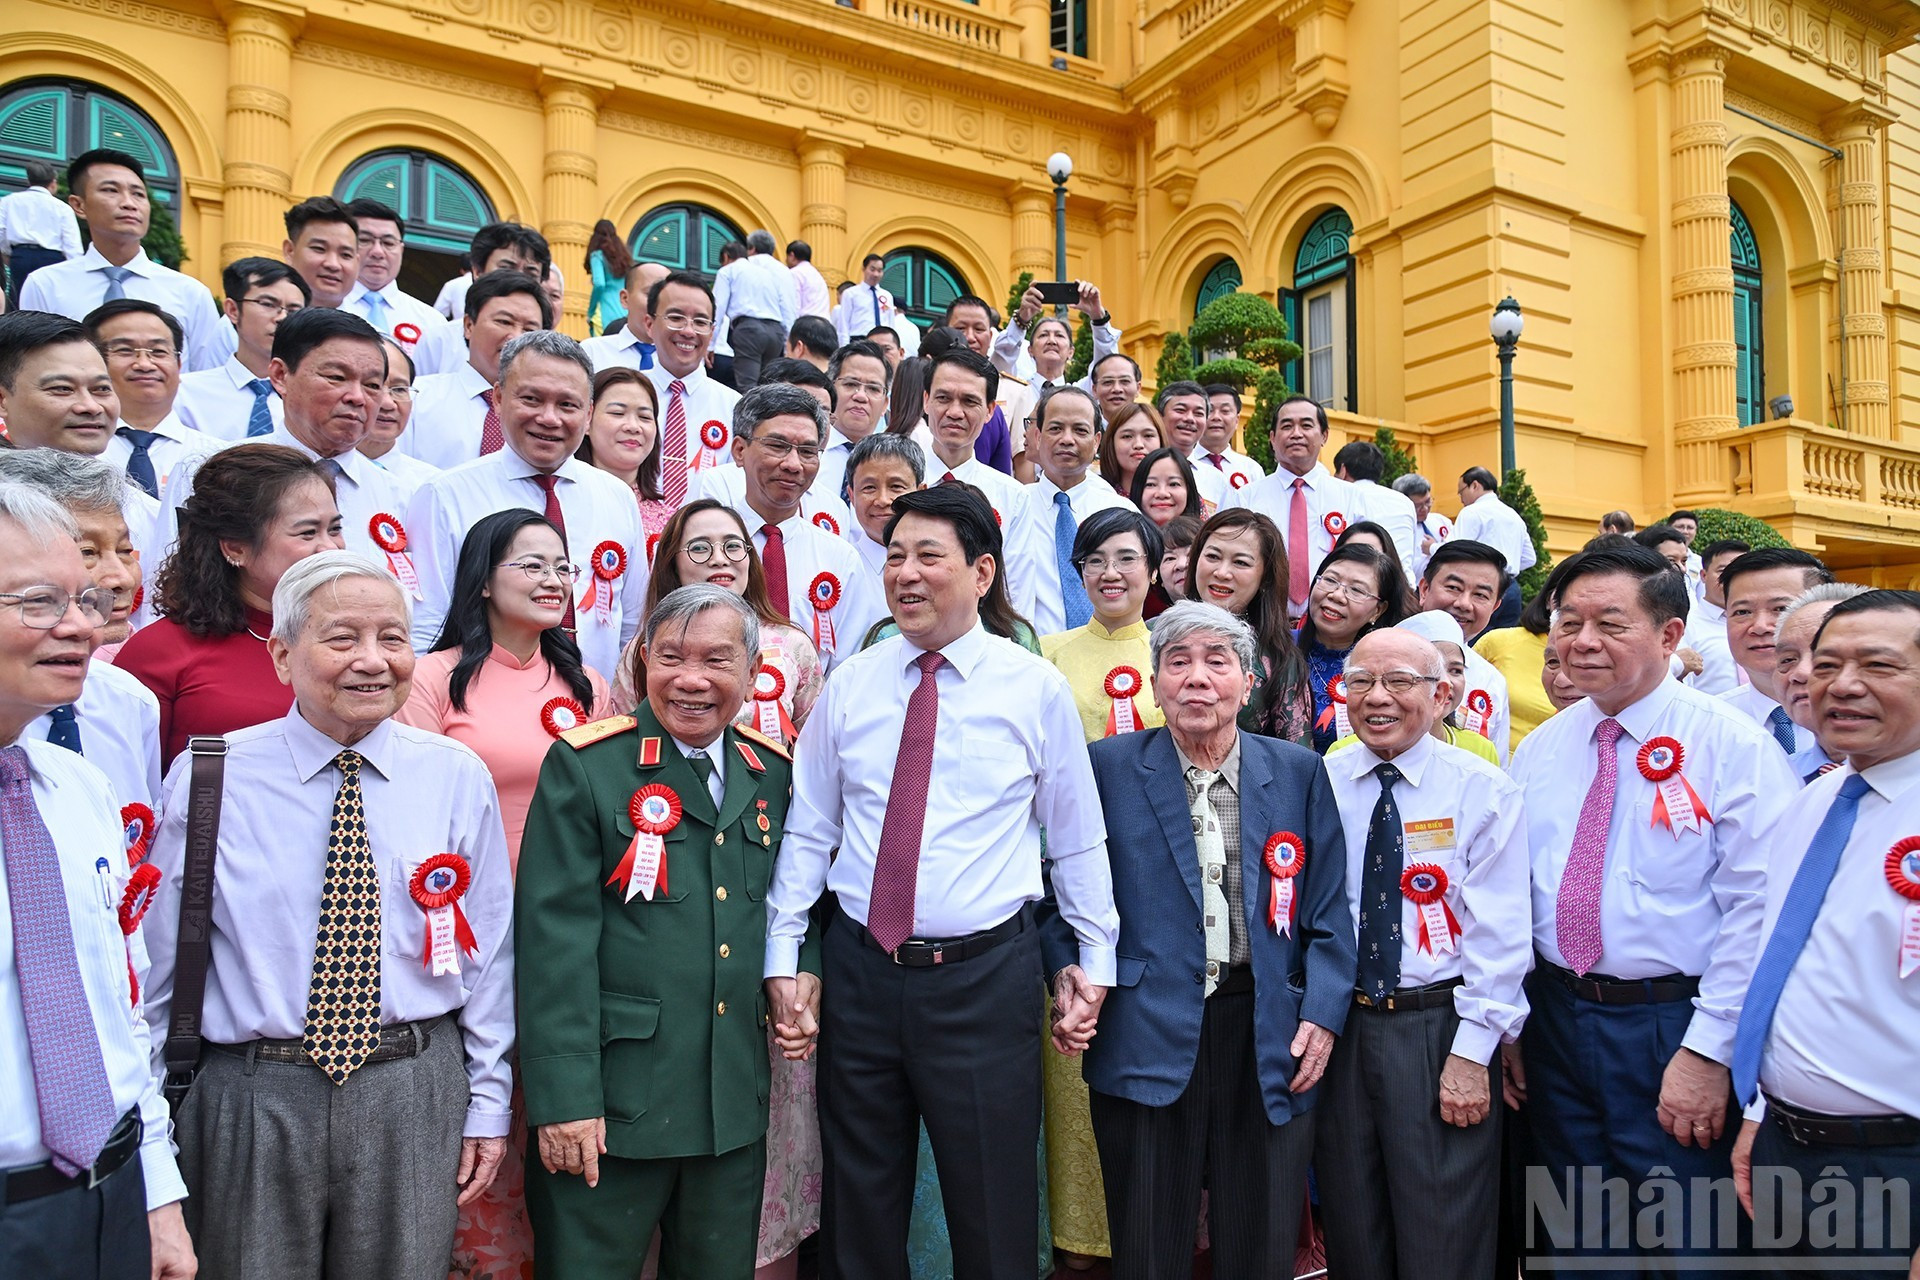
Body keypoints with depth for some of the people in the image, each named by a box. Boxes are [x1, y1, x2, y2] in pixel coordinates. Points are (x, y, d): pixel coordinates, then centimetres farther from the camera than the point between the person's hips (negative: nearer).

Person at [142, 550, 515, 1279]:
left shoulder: (457, 777, -3)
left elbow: (488, 950, 2)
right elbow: (163, 955, 3)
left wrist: (487, 1101, 3)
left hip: (415, 1093, 1)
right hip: (253, 1095, 0)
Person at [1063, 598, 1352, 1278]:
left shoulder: (1299, 772, 4)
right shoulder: (1109, 766, 0)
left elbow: (1330, 908, 4)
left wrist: (1323, 1015, -5)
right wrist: (1067, 972, -10)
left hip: (1269, 1039, 1)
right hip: (1147, 1034, -1)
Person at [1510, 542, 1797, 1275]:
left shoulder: (1732, 746, -10)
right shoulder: (1539, 750, 6)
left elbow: (1756, 910, -14)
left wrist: (1707, 1051, -16)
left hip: (1672, 1027, -4)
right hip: (1554, 1019, 4)